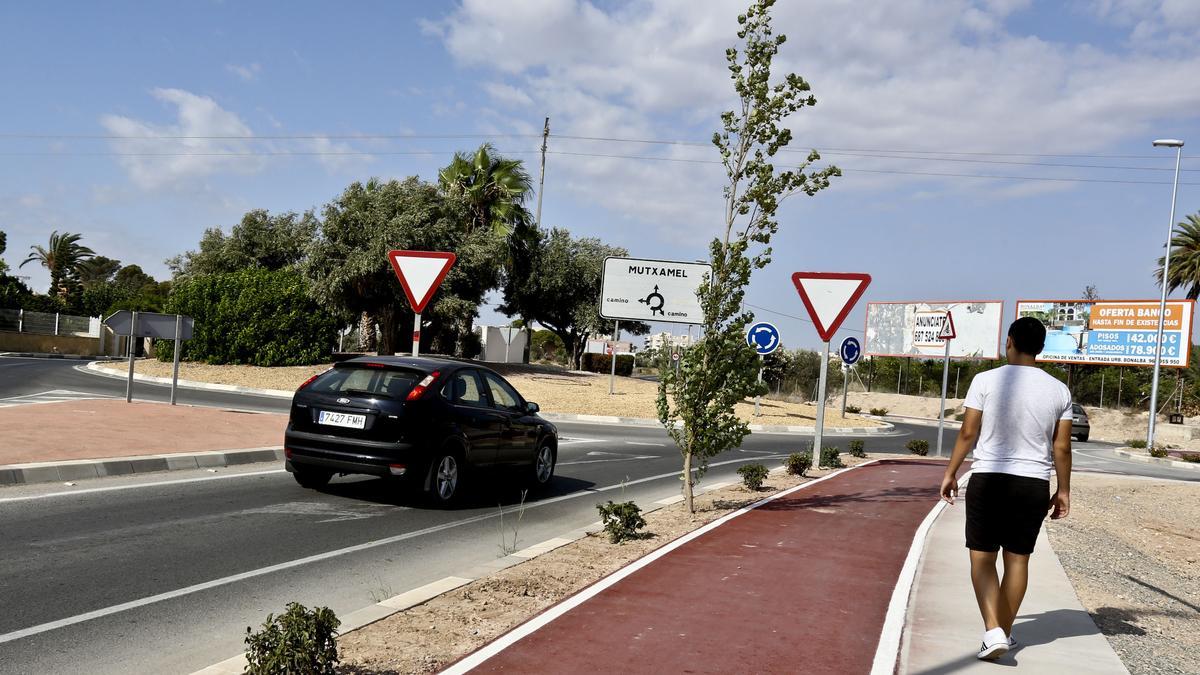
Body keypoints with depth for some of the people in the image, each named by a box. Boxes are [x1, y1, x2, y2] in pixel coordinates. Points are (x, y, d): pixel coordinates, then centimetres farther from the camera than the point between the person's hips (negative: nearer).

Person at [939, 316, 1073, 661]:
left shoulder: (986, 380, -7)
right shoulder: (1059, 390, 2)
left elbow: (968, 433, -6)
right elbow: (1062, 447, 3)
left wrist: (951, 473, 4)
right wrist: (1063, 490, 13)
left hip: (988, 479, -3)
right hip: (1034, 485, 3)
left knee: (982, 556, 5)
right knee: (1018, 558, 13)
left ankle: (993, 631, -8)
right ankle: (1004, 632, 23)